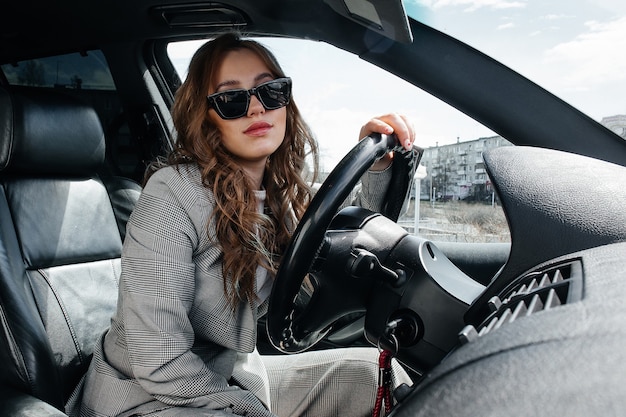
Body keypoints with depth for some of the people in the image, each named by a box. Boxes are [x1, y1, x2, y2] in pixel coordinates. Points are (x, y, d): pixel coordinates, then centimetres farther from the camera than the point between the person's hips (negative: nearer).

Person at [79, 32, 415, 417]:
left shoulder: (282, 194, -3)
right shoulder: (173, 194, -24)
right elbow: (159, 364, -25)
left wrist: (378, 165, -9)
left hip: (231, 376, 7)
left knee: (372, 370, 1)